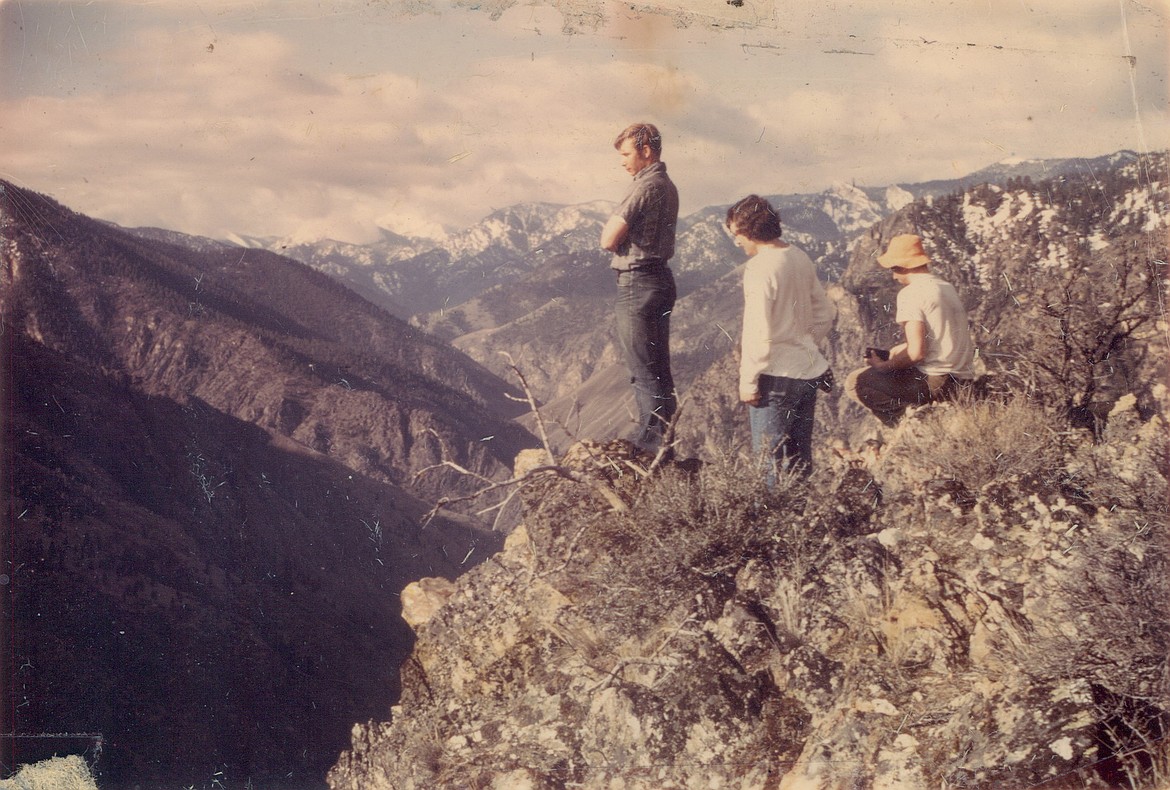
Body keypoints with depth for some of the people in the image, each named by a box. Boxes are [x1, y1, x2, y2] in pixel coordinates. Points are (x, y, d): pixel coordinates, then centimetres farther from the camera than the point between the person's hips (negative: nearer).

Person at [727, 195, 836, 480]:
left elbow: (759, 333, -20)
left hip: (775, 375, -8)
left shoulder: (759, 268, -18)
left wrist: (748, 380, -13)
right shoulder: (800, 258, 6)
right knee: (800, 458, 16)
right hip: (809, 372, 8)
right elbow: (826, 314, 15)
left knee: (770, 459, 1)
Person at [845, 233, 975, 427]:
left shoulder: (911, 293, -11)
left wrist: (884, 366, -3)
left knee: (855, 383, -6)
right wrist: (893, 353, 21)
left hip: (938, 383, -9)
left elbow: (916, 352, -19)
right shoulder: (946, 286, 15)